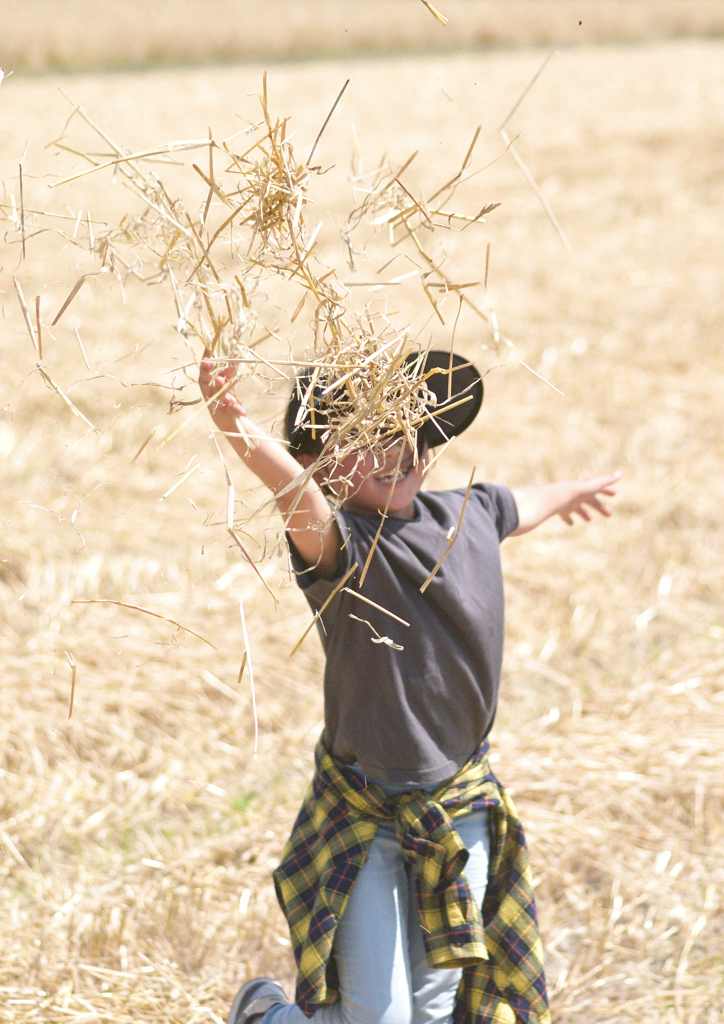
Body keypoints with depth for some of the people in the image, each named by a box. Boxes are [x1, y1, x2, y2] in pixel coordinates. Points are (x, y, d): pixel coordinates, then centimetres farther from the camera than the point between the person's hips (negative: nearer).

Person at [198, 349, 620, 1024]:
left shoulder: (467, 516, 1)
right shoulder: (341, 544, -18)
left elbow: (520, 505, 26)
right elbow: (300, 499, -41)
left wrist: (575, 492, 47)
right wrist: (241, 435, -63)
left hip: (462, 812, 5)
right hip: (366, 816, -5)